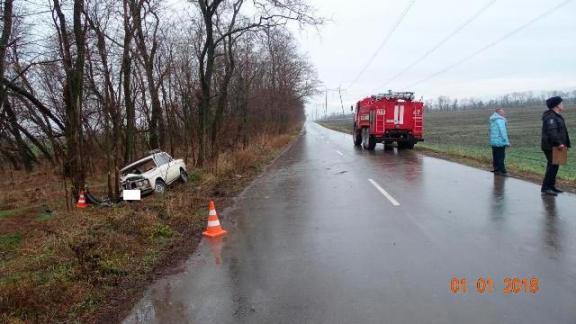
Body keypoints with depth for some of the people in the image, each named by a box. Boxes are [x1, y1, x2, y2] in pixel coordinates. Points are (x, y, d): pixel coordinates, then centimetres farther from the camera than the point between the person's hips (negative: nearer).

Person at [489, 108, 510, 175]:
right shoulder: (500, 120, -15)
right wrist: (507, 142, -14)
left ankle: (496, 170, 20)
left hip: (494, 142, 9)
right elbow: (503, 132, -19)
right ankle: (502, 171, 0)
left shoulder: (493, 121, 14)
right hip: (500, 142, -9)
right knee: (501, 157, -4)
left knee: (496, 157, 13)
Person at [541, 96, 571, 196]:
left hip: (556, 146, 10)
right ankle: (545, 187, -8)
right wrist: (558, 143, -29)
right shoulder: (550, 117, -16)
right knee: (552, 166, -11)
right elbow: (552, 132, -27)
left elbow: (562, 131, 21)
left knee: (554, 166, 14)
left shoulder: (557, 116, 18)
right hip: (551, 147, -10)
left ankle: (551, 186, 23)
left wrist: (565, 143, 14)